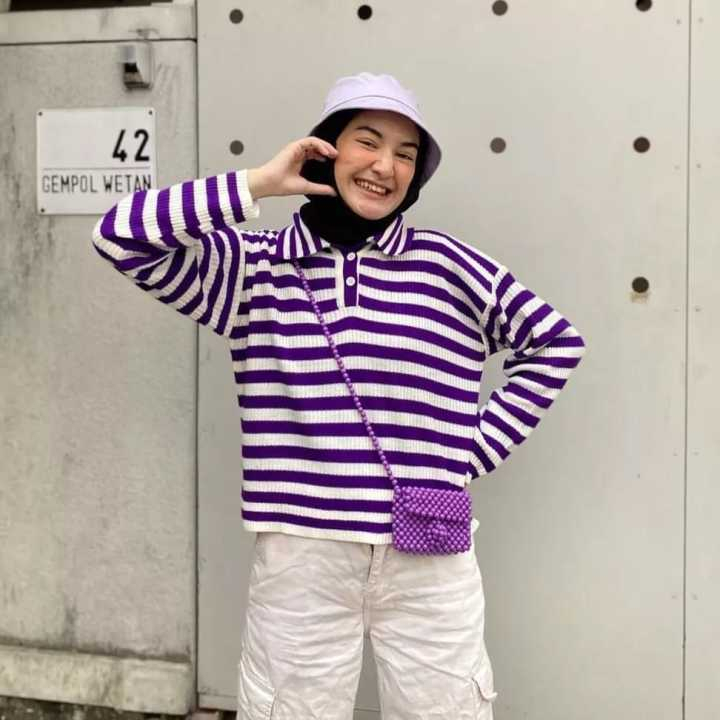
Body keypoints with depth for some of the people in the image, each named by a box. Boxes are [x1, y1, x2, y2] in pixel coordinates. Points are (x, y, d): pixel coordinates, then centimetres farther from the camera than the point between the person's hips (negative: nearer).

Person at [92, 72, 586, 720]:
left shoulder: (449, 265, 2)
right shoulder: (253, 266, 3)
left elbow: (556, 344, 11)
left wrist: (478, 450, 4)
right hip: (300, 556, 0)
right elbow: (121, 237, -6)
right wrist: (257, 185, -8)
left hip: (428, 559, 0)